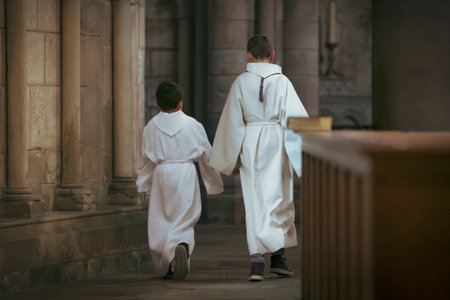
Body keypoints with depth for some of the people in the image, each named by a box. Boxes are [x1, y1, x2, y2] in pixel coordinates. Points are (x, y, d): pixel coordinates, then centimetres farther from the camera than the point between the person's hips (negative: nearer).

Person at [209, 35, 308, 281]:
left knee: (255, 202, 0)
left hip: (250, 144, 0)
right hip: (276, 143, 0)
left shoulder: (241, 82, 0)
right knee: (279, 200, 12)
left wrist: (232, 159, 12)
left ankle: (256, 259, -12)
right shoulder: (282, 82, -2)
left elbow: (233, 122, 4)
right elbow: (296, 119, -7)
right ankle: (278, 256, 13)